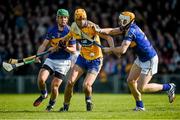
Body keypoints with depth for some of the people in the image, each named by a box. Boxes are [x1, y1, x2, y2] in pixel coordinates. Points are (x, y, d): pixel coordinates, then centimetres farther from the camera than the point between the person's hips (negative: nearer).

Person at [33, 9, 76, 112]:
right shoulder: (52, 31, 4)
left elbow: (73, 50, -5)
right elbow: (44, 45, 7)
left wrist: (64, 47, -24)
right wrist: (38, 56, -8)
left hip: (63, 61, -3)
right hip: (51, 59, 3)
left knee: (54, 86, -9)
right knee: (41, 78, -17)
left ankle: (52, 103, 20)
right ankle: (44, 94, 15)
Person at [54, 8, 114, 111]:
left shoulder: (92, 27, -21)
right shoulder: (74, 28, -4)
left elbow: (108, 38, -24)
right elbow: (67, 37, 19)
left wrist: (113, 49, -40)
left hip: (95, 60, -5)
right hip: (82, 58, 5)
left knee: (86, 85, -17)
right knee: (70, 82, -8)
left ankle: (88, 100, 19)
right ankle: (66, 105, 11)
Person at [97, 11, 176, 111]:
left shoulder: (131, 31, -26)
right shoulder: (128, 27, 0)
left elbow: (122, 50, -33)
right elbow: (112, 31, 4)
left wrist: (109, 50, -19)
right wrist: (100, 30, -12)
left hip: (150, 60, -9)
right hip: (141, 59, 9)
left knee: (141, 88, -6)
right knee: (130, 81, 7)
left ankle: (168, 87, 8)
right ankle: (140, 106, 19)